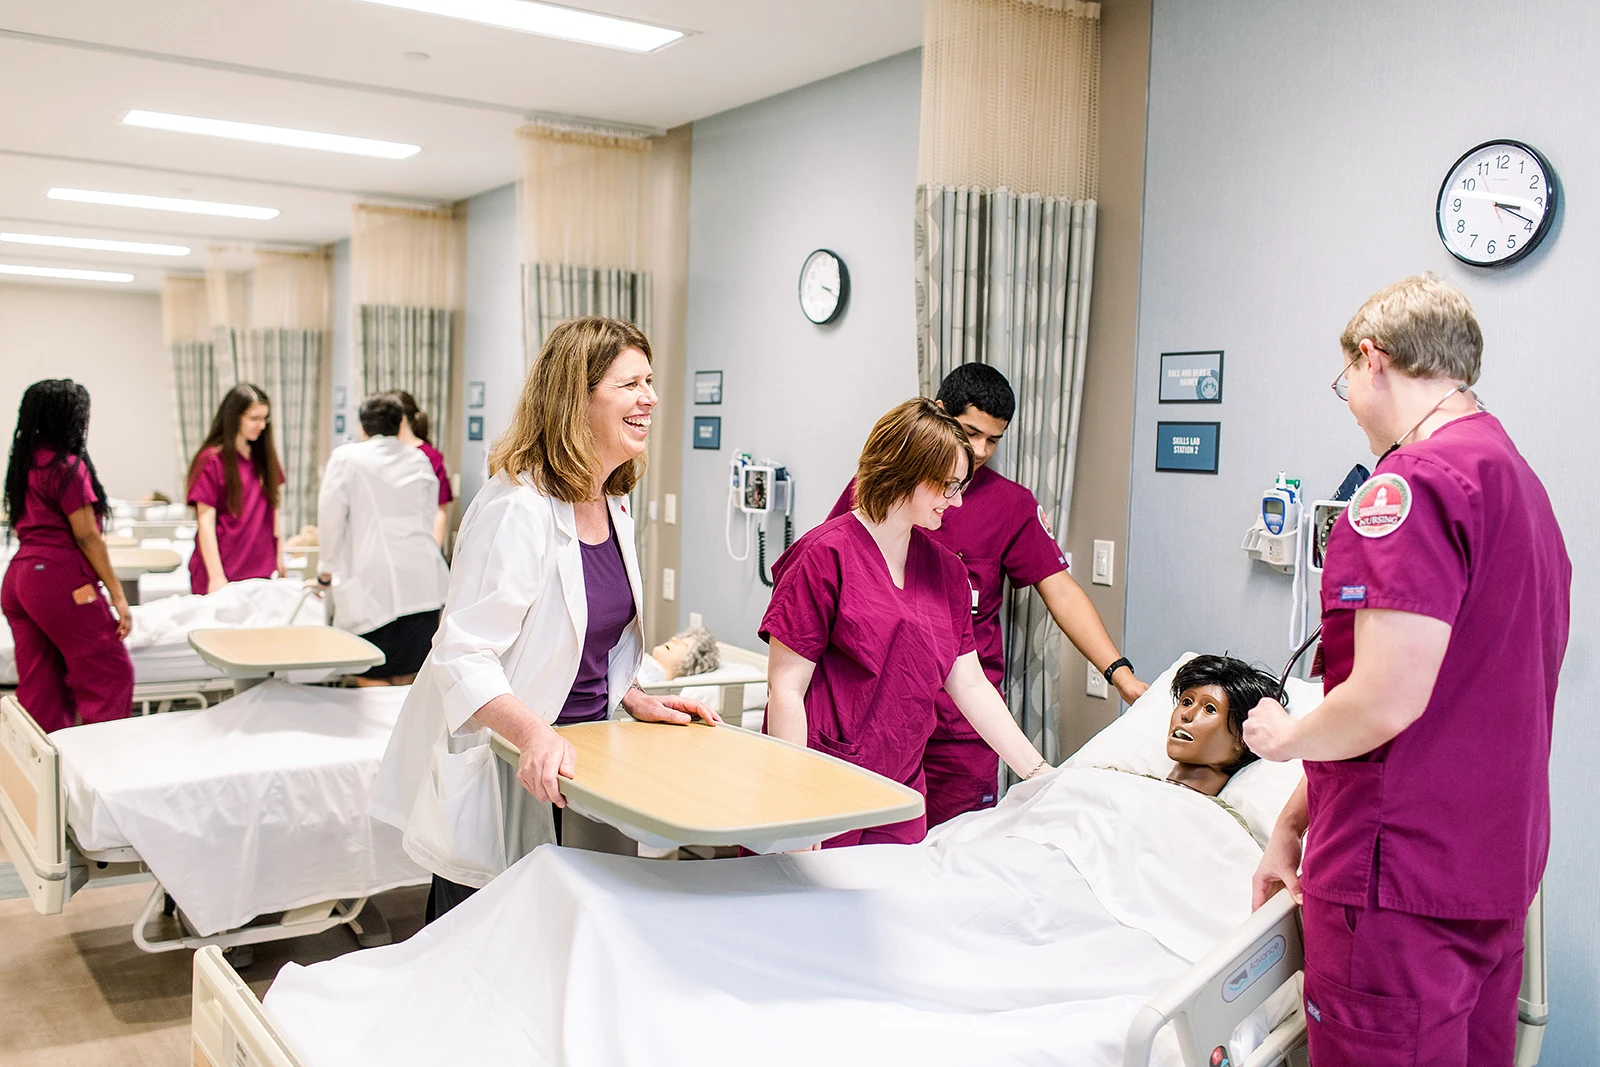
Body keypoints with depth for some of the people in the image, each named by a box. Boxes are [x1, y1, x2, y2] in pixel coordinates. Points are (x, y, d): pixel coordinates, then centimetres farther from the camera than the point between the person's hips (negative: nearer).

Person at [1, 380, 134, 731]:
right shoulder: (68, 466, -11)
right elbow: (87, 536, -13)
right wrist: (117, 595, -10)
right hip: (59, 578, -9)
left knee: (38, 686, 11)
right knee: (111, 674, -3)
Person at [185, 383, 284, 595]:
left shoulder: (264, 456, 10)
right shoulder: (211, 460, -7)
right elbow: (206, 521, -10)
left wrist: (279, 553, 13)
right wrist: (216, 576, -14)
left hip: (260, 569, 5)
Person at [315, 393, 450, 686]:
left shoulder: (346, 458, 2)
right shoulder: (420, 460, 15)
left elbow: (331, 517, 3)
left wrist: (327, 573, 14)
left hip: (372, 581, -5)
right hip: (422, 583, 5)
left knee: (371, 676, -2)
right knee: (407, 677, 10)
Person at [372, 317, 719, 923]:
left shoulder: (612, 504, 7)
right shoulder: (519, 508, -21)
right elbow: (463, 653, -26)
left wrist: (638, 703, 4)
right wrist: (534, 733, -40)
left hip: (576, 760, 8)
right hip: (501, 776, -8)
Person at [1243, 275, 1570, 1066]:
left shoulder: (1414, 481, -18)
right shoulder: (1521, 480, 14)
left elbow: (1386, 703, -25)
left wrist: (1284, 736, -3)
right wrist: (1293, 822, 16)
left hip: (1403, 879, -10)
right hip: (1497, 865, 10)